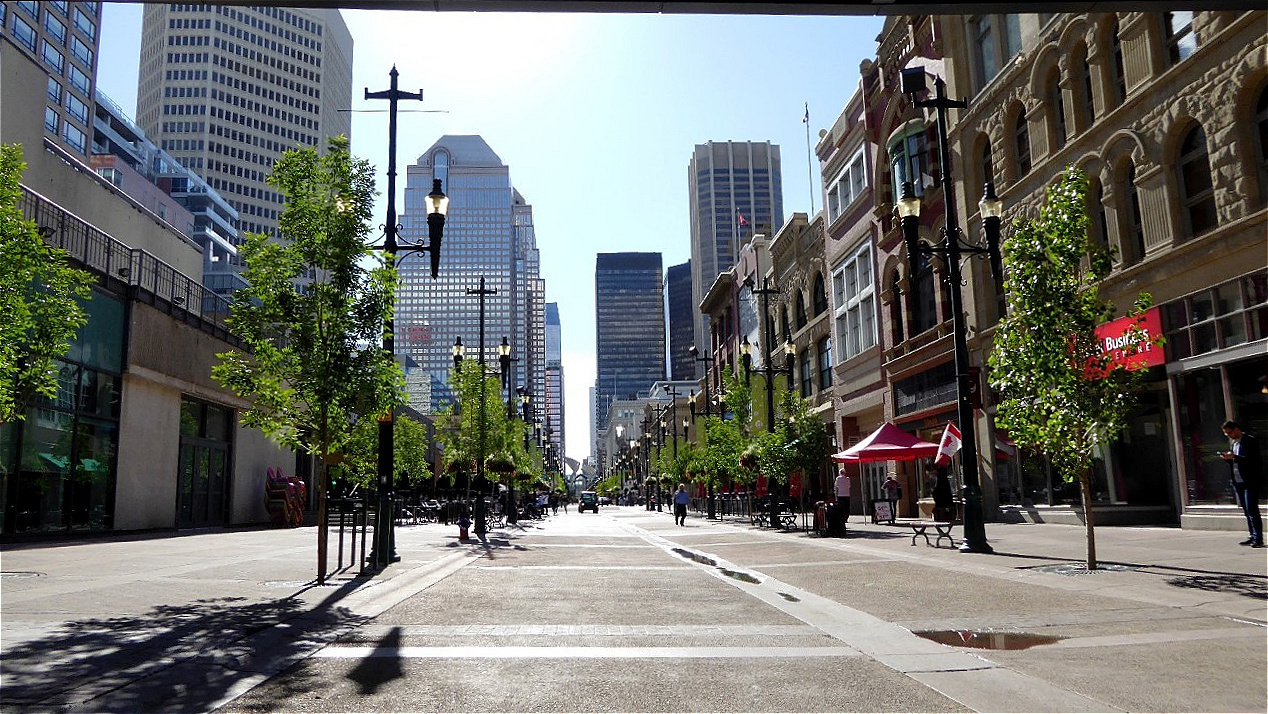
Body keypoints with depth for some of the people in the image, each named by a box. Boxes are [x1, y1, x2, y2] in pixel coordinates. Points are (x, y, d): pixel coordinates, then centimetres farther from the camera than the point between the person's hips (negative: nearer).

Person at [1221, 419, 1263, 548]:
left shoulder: (1251, 441, -9)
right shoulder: (1232, 442, 15)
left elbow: (1252, 460, -19)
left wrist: (1234, 457, -24)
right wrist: (1228, 458, -1)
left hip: (1250, 483, -8)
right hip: (1238, 482, 8)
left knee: (1252, 510, -7)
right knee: (1247, 511, 11)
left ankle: (1258, 539, -3)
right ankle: (1253, 536, 17)